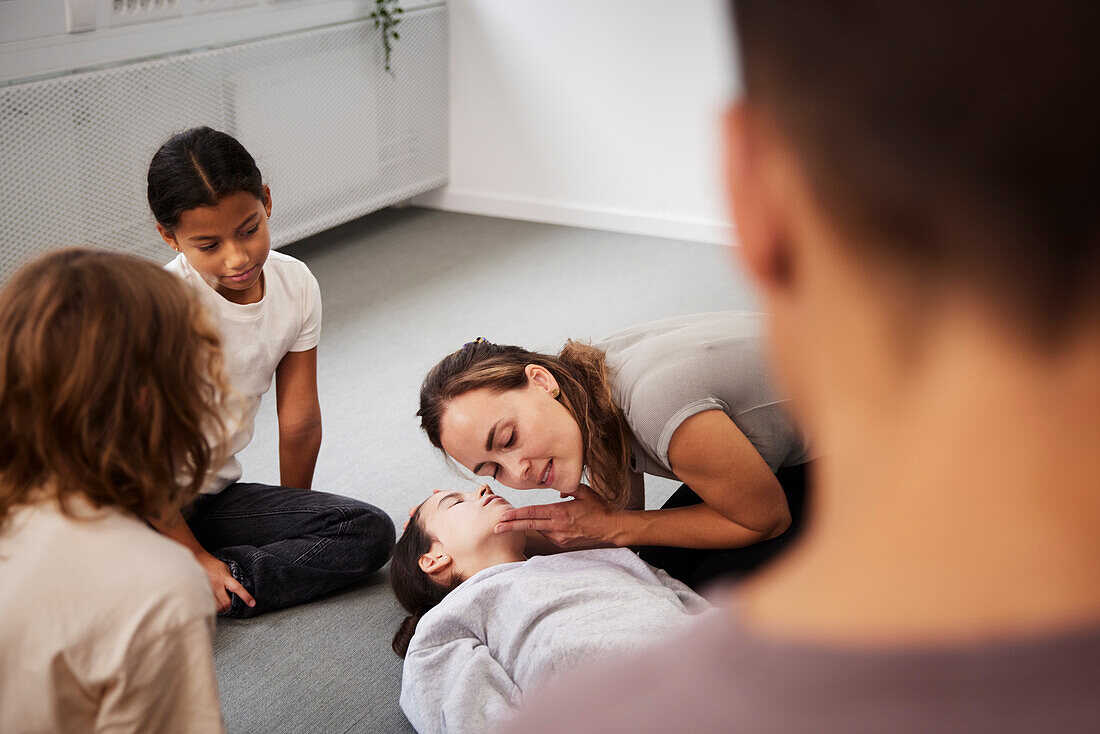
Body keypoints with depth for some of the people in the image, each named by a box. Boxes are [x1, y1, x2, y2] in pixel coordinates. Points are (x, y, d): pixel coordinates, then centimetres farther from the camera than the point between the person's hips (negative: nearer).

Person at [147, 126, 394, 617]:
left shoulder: (295, 285, -5)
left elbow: (299, 422, 3)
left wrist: (295, 523, 12)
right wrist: (194, 558, -14)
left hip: (214, 494, 7)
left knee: (370, 532, -14)